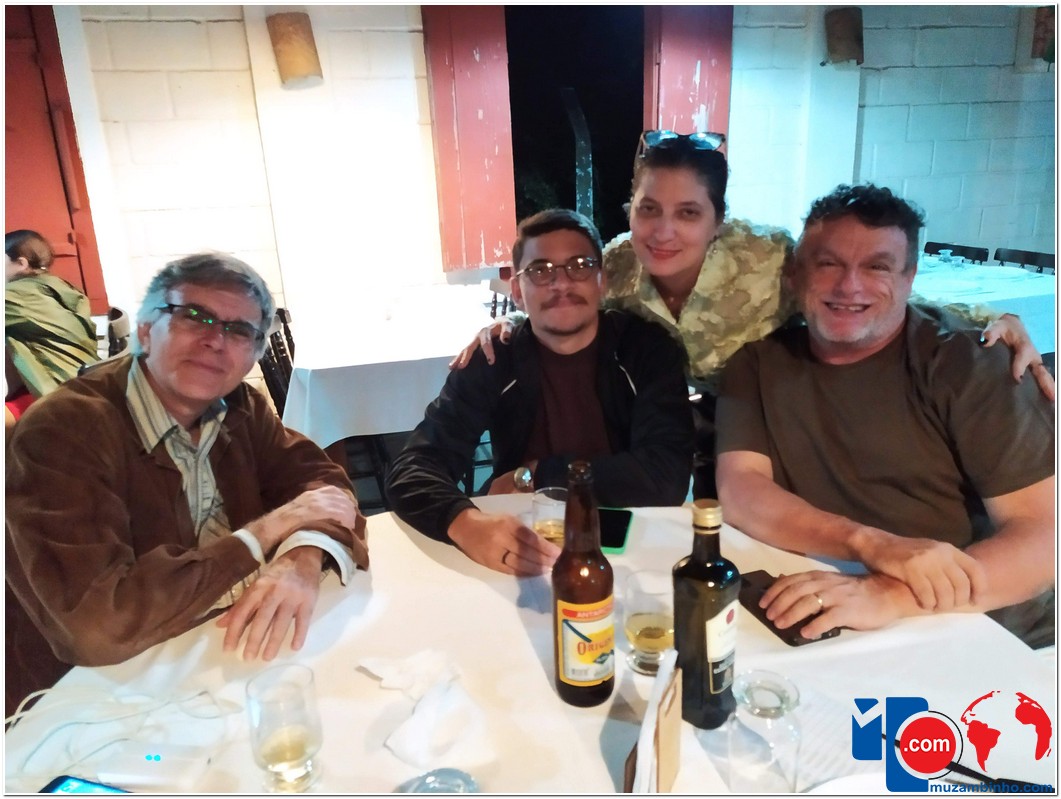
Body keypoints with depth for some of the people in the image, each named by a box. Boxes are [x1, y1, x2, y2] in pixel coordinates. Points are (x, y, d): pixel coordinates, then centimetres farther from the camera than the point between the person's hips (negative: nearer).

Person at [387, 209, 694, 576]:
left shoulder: (647, 348, -7)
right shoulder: (492, 359, -5)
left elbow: (666, 475, -18)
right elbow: (412, 469, -13)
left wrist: (533, 476, -14)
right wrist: (465, 523, -34)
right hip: (526, 549, 0)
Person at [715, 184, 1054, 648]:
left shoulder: (966, 365, -5)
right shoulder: (759, 364, 2)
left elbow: (1046, 532, -12)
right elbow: (739, 492, -9)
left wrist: (893, 595, -27)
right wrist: (871, 544, -24)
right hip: (831, 639, 1)